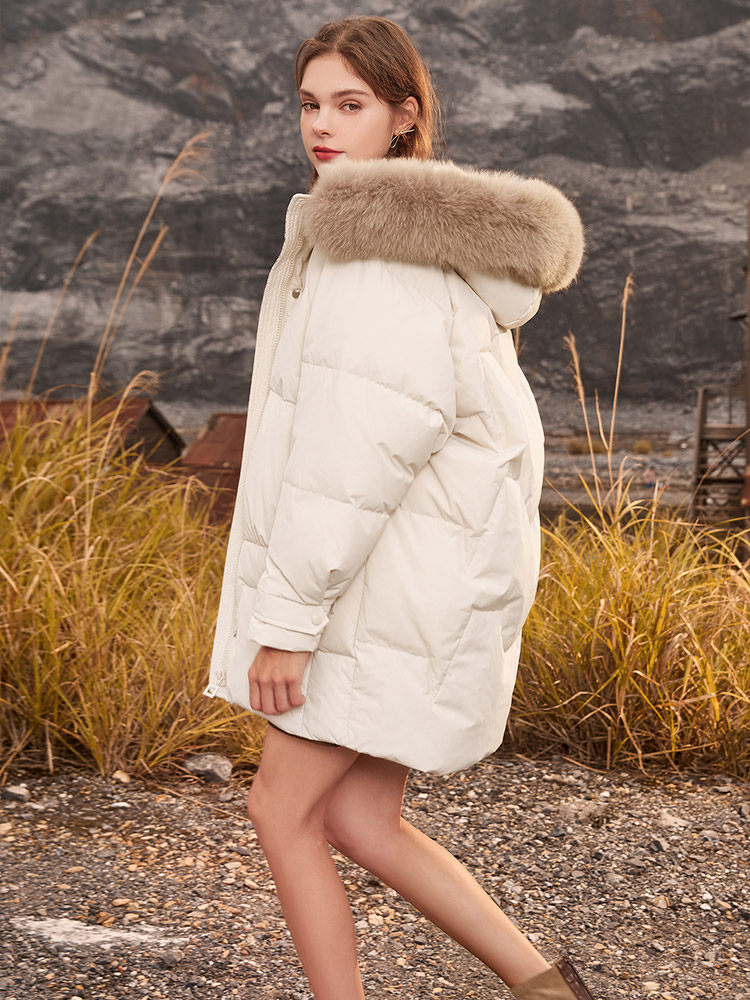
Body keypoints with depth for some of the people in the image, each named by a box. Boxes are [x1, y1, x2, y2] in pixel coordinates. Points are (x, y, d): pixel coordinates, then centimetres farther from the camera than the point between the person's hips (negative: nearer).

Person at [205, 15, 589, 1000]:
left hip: (393, 576, -10)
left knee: (283, 808, 2)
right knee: (355, 819, 13)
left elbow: (359, 446, -22)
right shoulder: (434, 230, 15)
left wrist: (288, 616, -19)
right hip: (410, 571, 10)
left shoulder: (383, 243, -16)